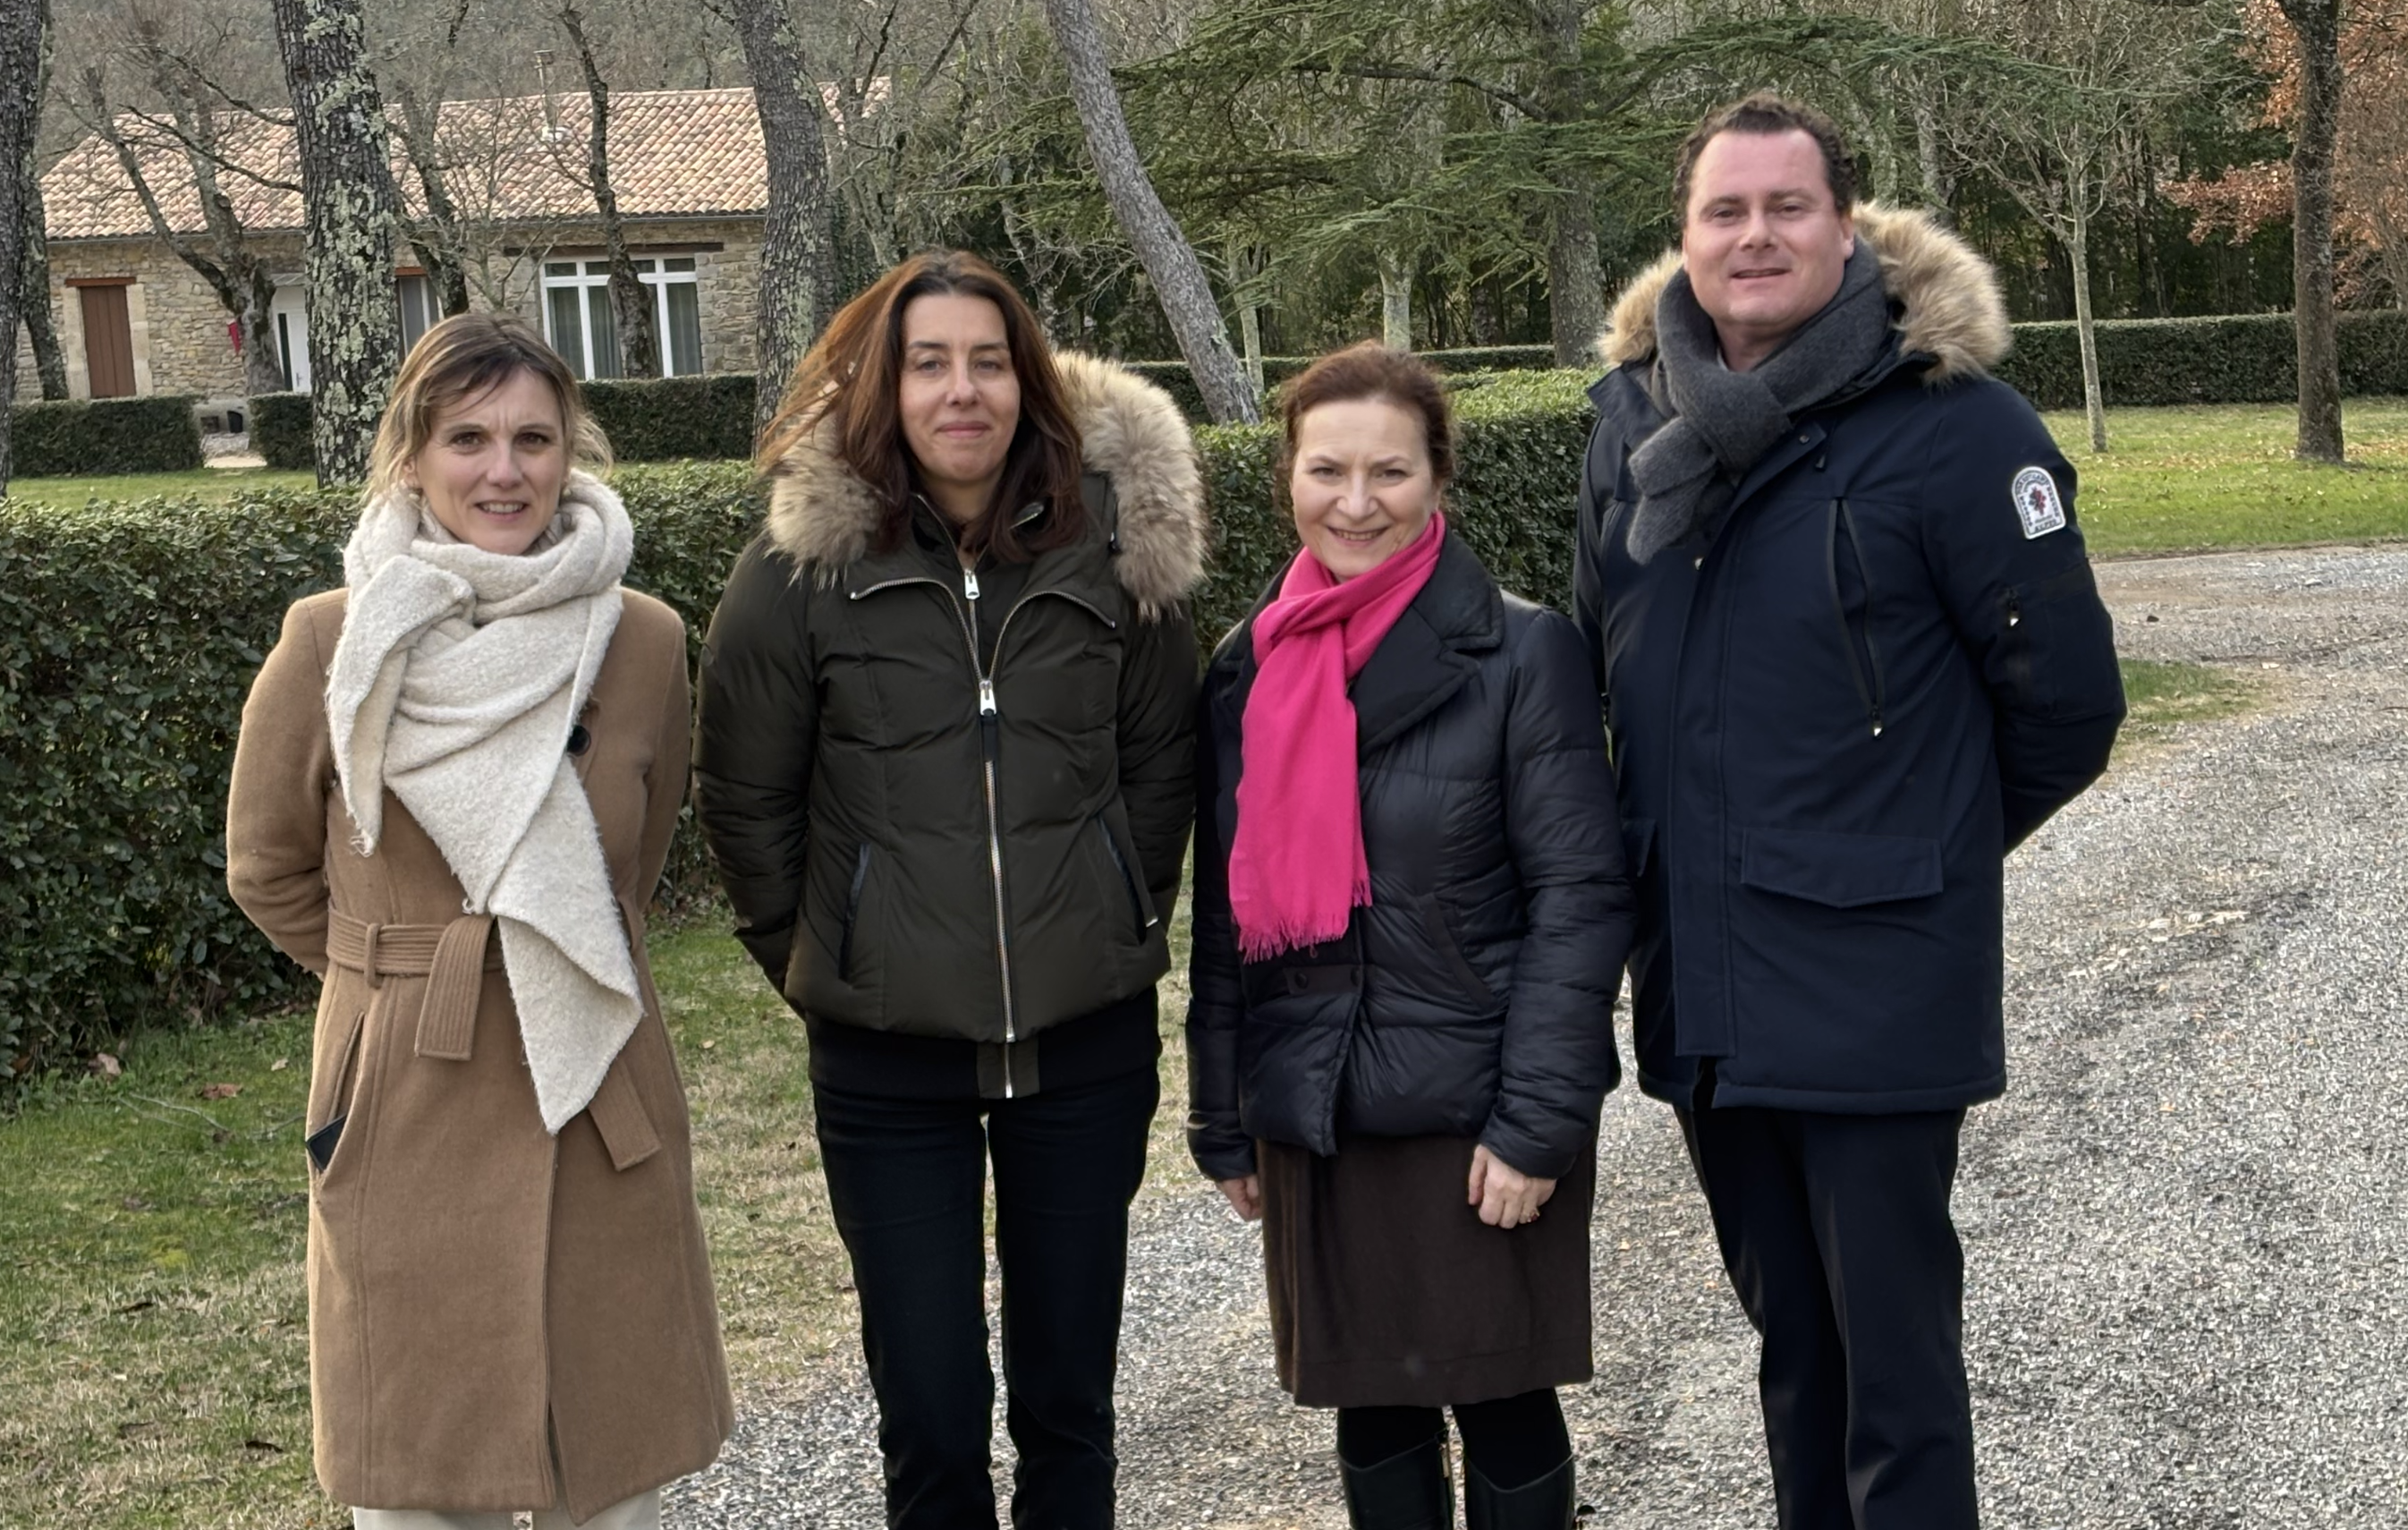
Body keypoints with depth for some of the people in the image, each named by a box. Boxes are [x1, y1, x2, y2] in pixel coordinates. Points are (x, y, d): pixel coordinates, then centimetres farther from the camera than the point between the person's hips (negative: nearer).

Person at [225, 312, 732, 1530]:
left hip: (602, 1110, 2)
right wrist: (405, 975, 11)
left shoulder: (642, 642, -2)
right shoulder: (333, 644, -7)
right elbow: (267, 872, 8)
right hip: (406, 1109, -1)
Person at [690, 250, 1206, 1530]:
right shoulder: (804, 561, -8)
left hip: (1087, 1038, 1)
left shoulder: (1117, 537, -3)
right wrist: (821, 964, 7)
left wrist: (1120, 925, 10)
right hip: (886, 1055, -1)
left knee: (1069, 1399, 13)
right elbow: (745, 797, 2)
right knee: (930, 1420, 5)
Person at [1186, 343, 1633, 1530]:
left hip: (1476, 1108, -4)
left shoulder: (1523, 653, -8)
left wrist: (1540, 1118, -16)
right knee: (1369, 1404, 13)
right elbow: (1225, 910, 10)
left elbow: (1580, 897, -11)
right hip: (1315, 1117, 4)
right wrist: (1223, 1119, 10)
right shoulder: (1248, 670, 6)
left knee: (1501, 1400, 6)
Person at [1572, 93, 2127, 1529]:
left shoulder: (1951, 421, -13)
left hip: (1875, 981, -6)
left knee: (1896, 1360, 2)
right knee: (1790, 1335, 19)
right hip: (1699, 978, 6)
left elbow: (2067, 693, -7)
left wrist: (1936, 842, 6)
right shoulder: (1635, 412, 5)